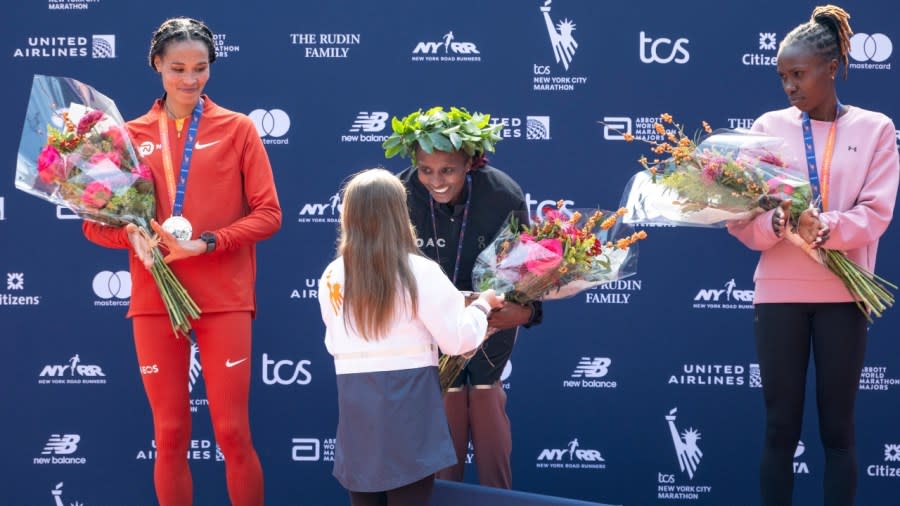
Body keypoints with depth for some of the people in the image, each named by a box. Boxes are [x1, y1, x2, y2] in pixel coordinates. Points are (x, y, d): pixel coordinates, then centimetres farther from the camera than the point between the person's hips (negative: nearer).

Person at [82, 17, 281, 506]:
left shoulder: (237, 129, 3)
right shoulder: (130, 134, 7)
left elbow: (267, 214, -1)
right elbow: (96, 222, 8)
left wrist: (206, 243, -14)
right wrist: (132, 235, -14)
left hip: (223, 300, -1)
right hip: (154, 301, 2)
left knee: (233, 433, -2)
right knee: (170, 435, 5)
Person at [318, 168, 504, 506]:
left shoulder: (332, 277, 2)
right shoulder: (420, 273, -10)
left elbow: (334, 343, 11)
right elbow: (458, 339, -7)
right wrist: (482, 305, 10)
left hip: (355, 405, 4)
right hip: (408, 403, -3)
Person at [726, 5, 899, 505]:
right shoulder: (769, 127, 4)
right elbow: (741, 216, -1)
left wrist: (825, 227, -23)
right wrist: (777, 222, -22)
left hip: (842, 292, -1)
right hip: (779, 290, 1)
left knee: (837, 426, 3)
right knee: (781, 426, 2)